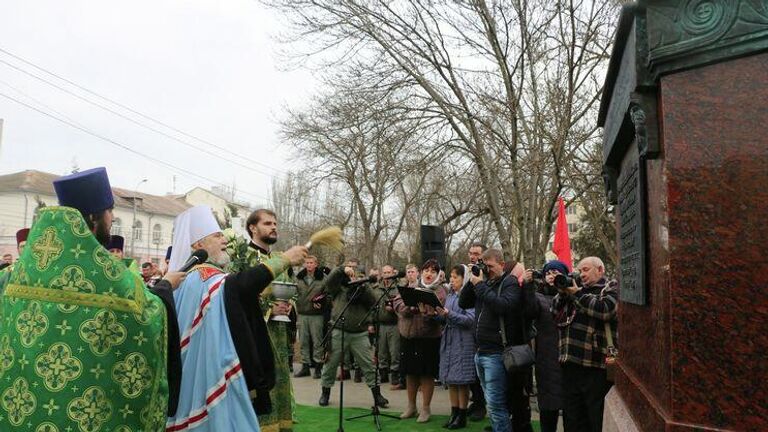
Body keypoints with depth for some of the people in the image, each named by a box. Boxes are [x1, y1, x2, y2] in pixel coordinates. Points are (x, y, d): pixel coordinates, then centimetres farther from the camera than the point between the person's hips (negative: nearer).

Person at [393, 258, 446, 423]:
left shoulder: (439, 292, -2)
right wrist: (412, 307, -20)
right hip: (408, 336, 4)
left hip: (428, 338, -4)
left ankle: (425, 408, 18)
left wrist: (429, 313, -33)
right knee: (410, 372, 14)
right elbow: (397, 303, -4)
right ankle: (411, 406, 30)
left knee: (427, 374, 3)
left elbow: (439, 315, -13)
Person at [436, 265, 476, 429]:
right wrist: (438, 314, -5)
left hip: (463, 342, -7)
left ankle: (462, 417, 10)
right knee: (450, 380, 10)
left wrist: (449, 314, -25)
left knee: (461, 381, 0)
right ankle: (454, 414, 19)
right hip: (448, 341, 7)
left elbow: (470, 319, -18)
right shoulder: (450, 295, 13)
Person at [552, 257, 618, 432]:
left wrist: (576, 293, -10)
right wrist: (562, 292, 1)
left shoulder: (612, 287, 3)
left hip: (596, 366, -6)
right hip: (570, 365, 6)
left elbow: (605, 310, -17)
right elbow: (554, 312, 16)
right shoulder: (575, 288, 21)